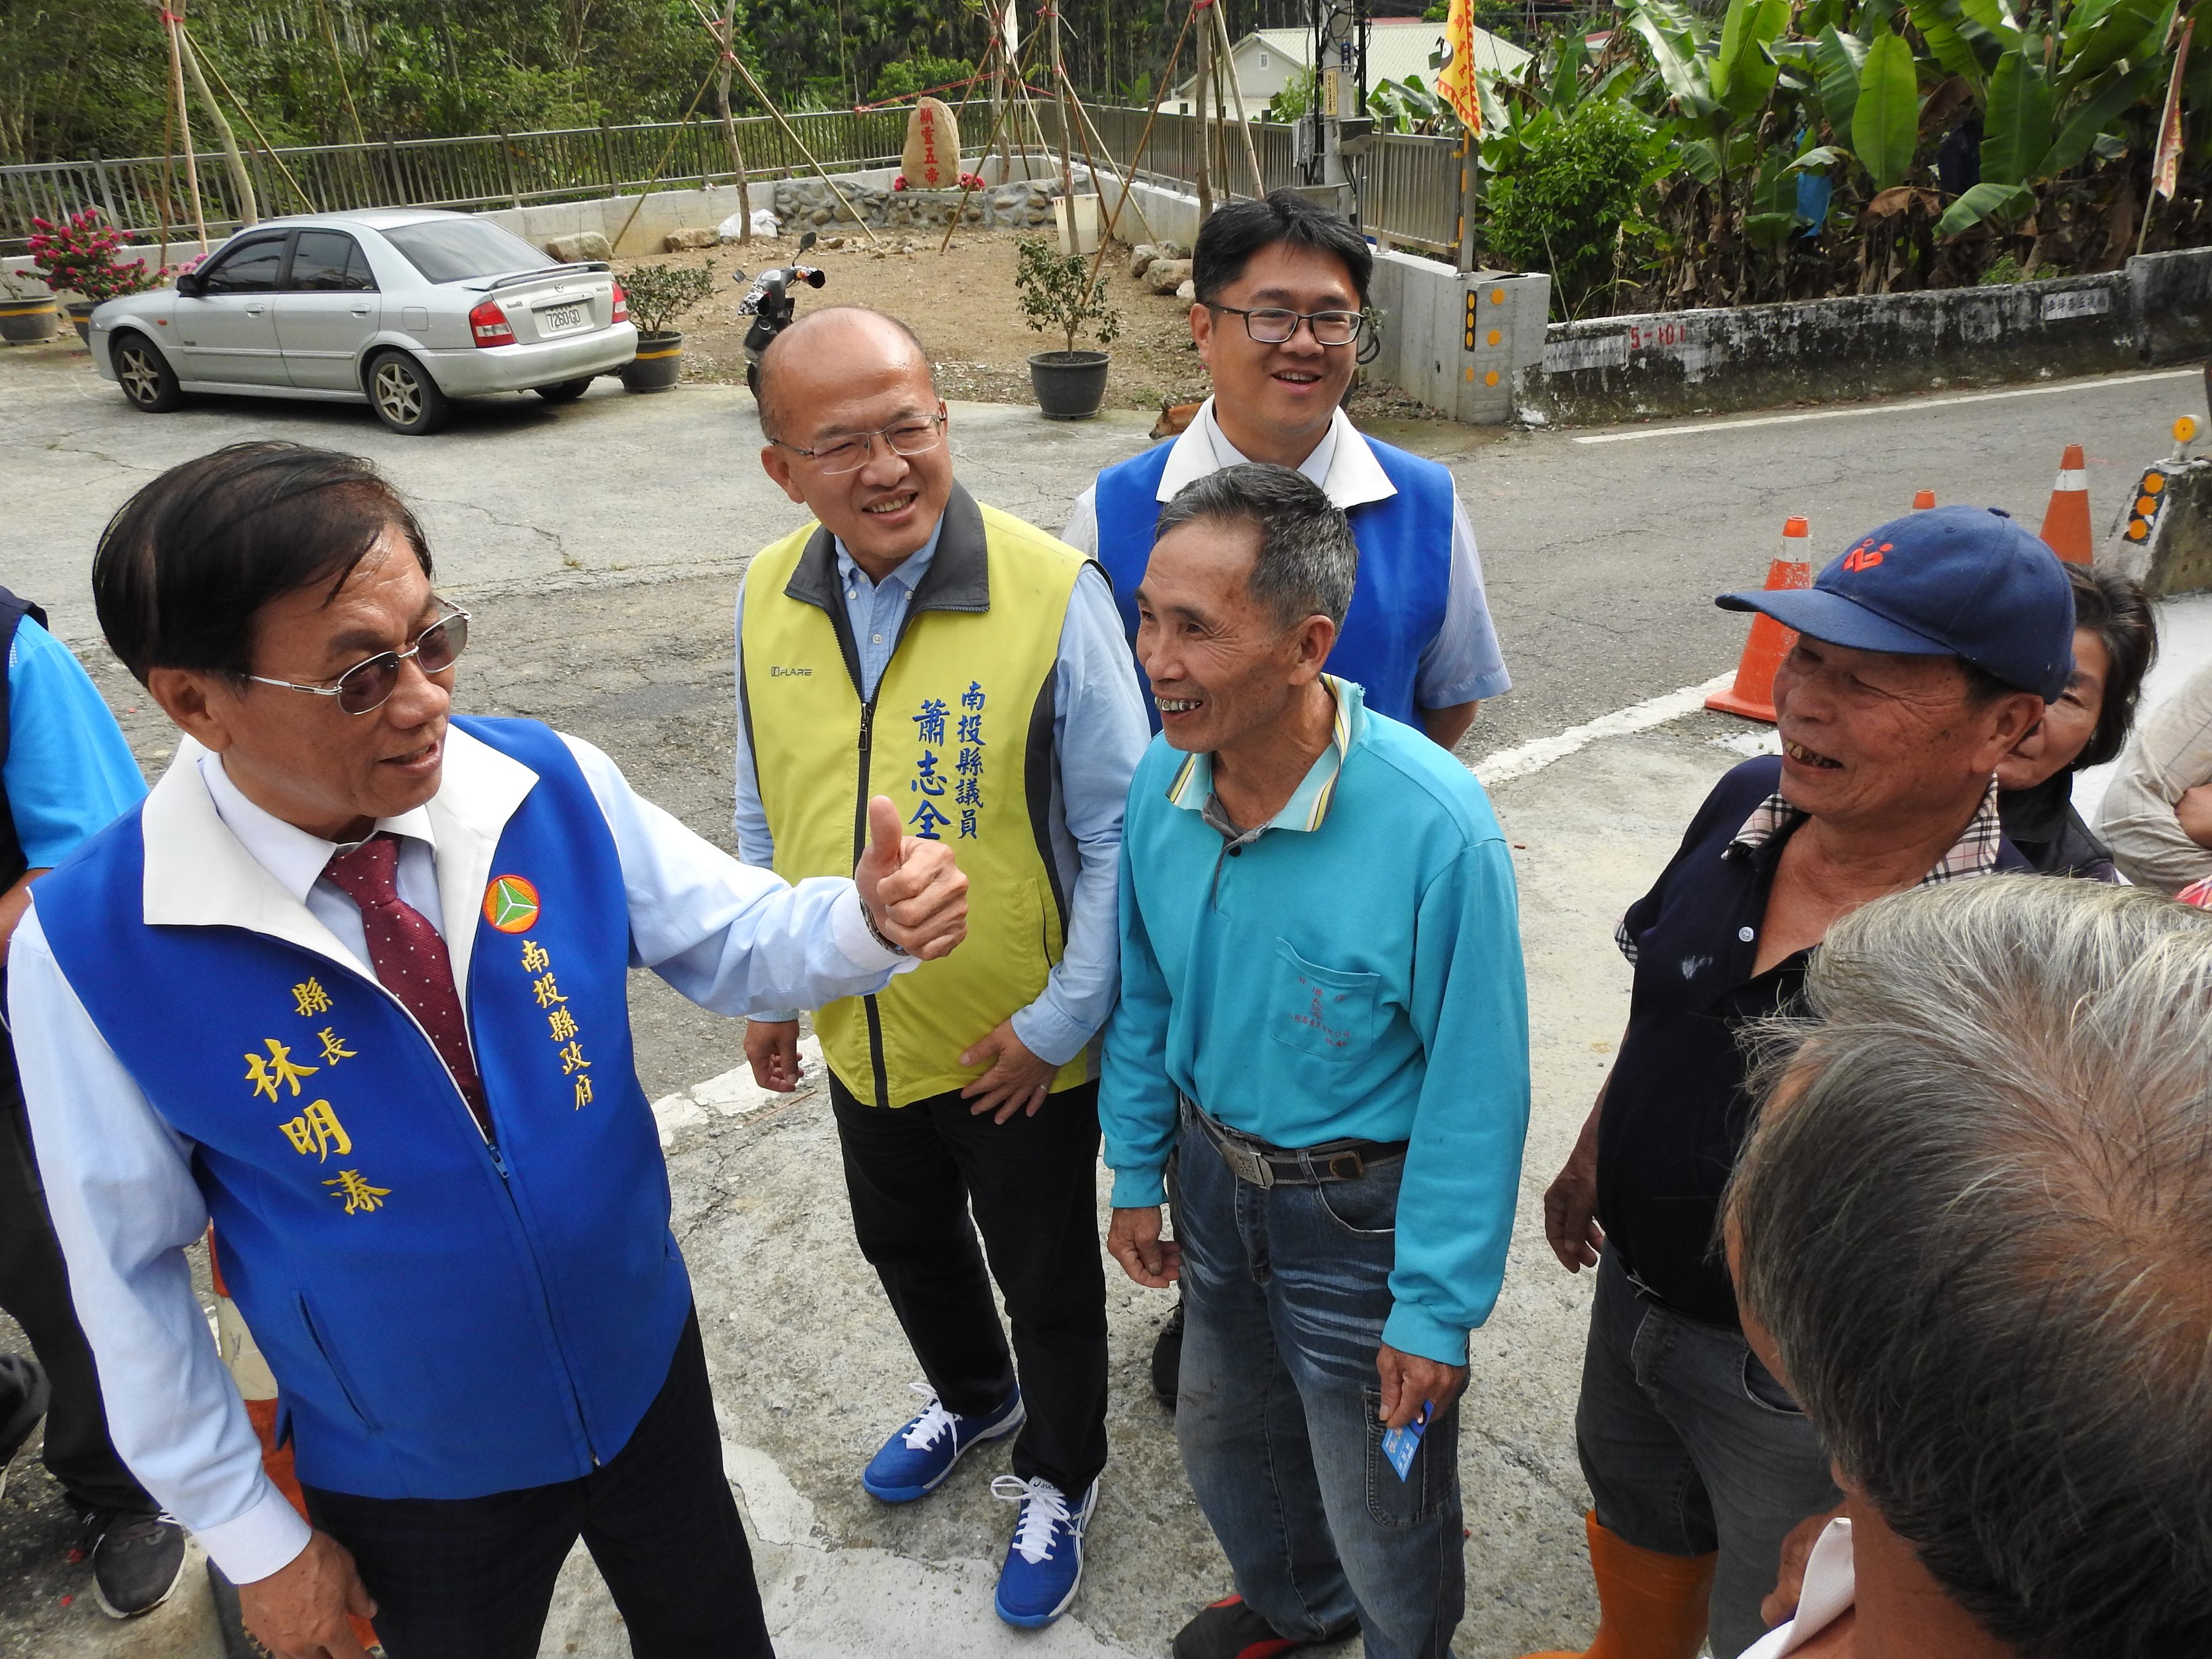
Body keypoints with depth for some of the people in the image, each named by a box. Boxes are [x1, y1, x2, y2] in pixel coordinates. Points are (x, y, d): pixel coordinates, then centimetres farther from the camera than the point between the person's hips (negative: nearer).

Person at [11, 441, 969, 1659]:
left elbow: (733, 942, -6)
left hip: (648, 1368, 3)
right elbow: (127, 1270, -12)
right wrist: (254, 1539, -3)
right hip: (411, 1487, -2)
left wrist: (873, 917, -30)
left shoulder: (550, 785, -17)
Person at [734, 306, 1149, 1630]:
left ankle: (1059, 1481, 46)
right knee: (905, 1244, 28)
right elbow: (765, 812, 7)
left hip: (1023, 1052, -5)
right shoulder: (769, 597, -7)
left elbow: (1116, 830, -17)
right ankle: (973, 1397, 59)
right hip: (863, 1039, 5)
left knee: (1047, 1279, 17)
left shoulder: (1053, 592, -23)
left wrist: (1062, 1019, -16)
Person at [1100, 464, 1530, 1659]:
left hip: (1362, 1207, -5)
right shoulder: (1162, 781, -12)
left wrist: (1436, 1306, -17)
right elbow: (1145, 995, 3)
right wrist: (1138, 1172, 9)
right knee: (1222, 1439, 29)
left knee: (1383, 1510, 17)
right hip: (1213, 1174, 6)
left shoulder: (1433, 824, -30)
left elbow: (1476, 1089, -22)